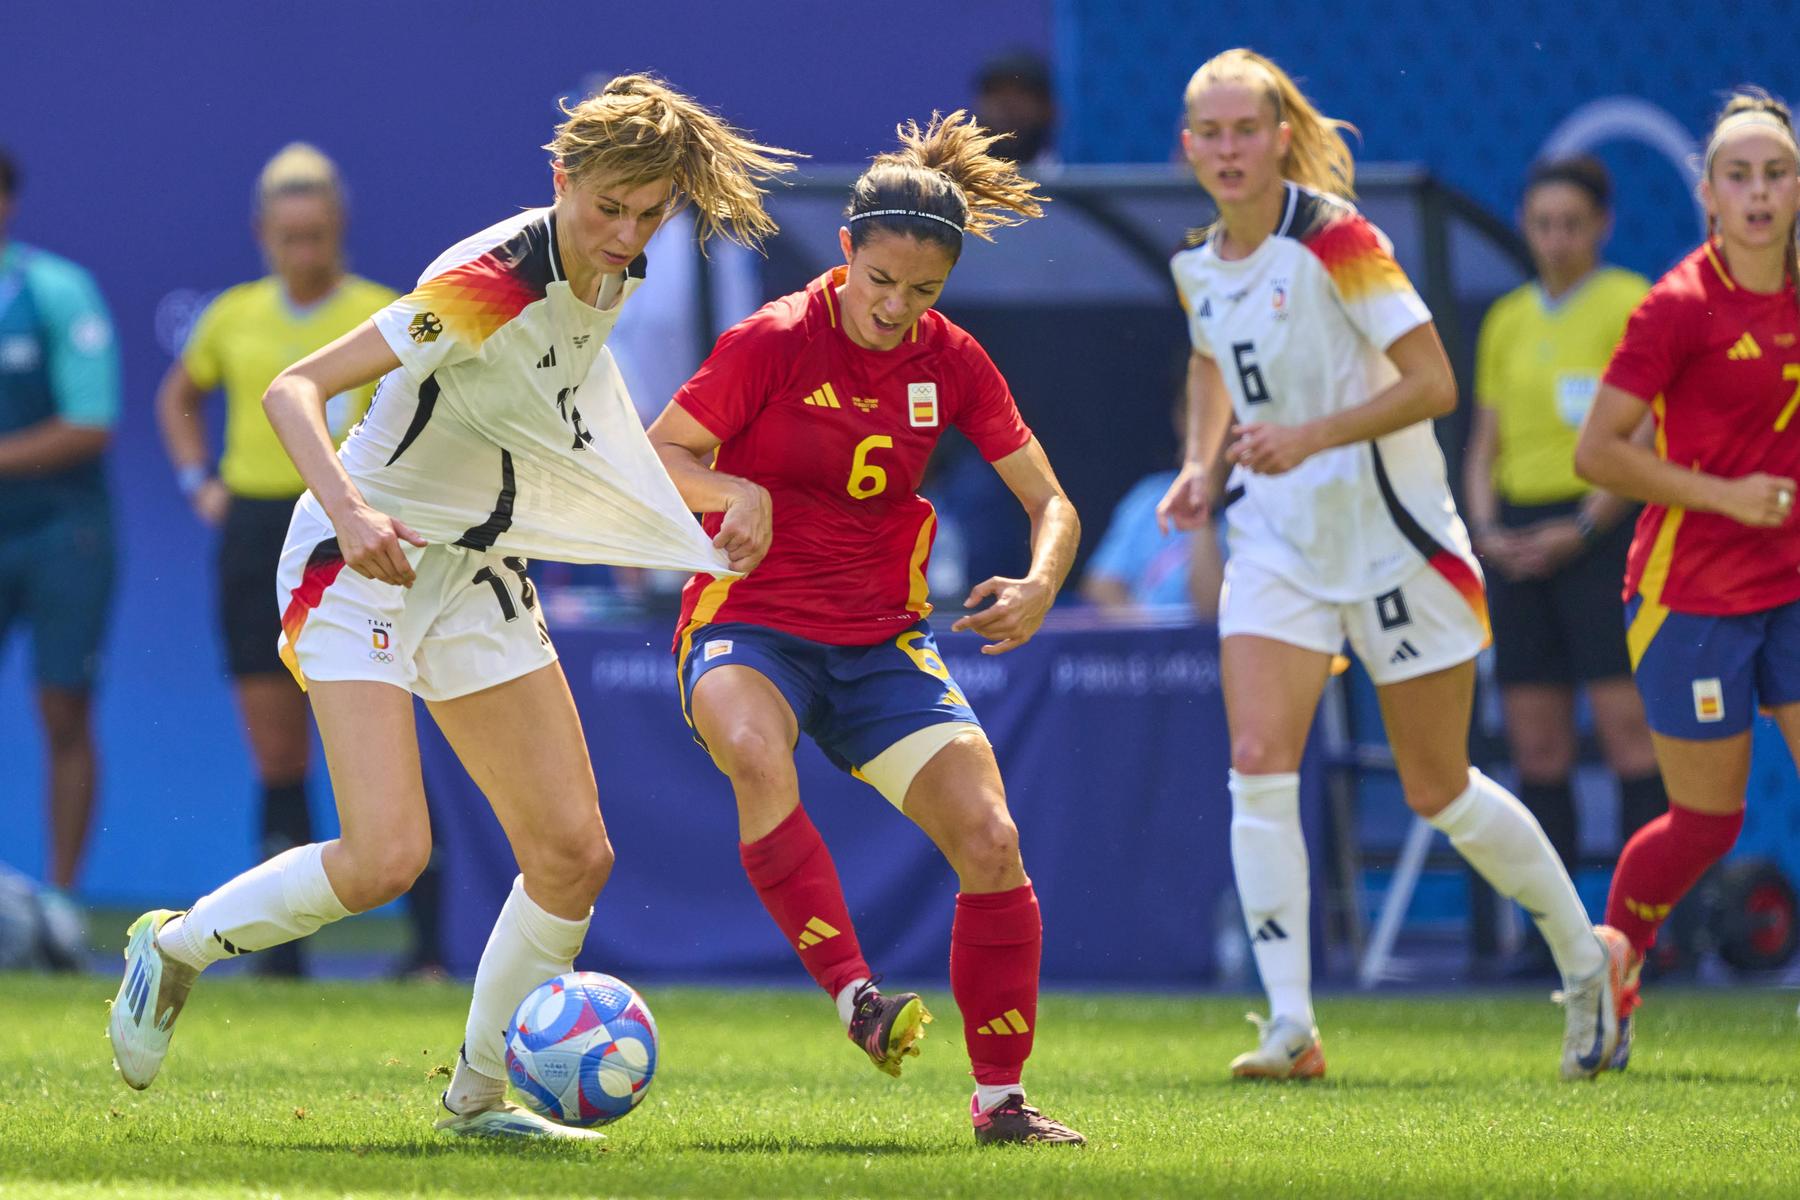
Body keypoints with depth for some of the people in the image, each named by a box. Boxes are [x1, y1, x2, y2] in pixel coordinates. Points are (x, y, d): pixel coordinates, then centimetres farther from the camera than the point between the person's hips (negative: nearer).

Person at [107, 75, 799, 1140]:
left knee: (575, 855, -1)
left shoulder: (609, 276, 1)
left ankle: (480, 1094, 16)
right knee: (388, 857, -21)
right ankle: (176, 946, 5)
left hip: (480, 573, 8)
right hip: (364, 564, -8)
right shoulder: (490, 282, -25)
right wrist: (351, 511, -44)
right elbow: (294, 389, -28)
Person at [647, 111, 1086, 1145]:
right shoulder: (774, 342, -11)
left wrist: (1039, 586, -17)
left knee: (992, 844, -10)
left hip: (879, 640, 4)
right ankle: (856, 997, -39)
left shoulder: (952, 364, 0)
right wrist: (734, 490, -24)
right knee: (756, 753, -39)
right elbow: (657, 455, -4)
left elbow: (1053, 504, 5)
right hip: (749, 624, -4)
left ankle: (1001, 1096, 4)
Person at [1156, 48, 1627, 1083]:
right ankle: (1292, 1027, -15)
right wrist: (1201, 464, 10)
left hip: (1389, 527, -5)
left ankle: (1588, 957, 27)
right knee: (1260, 762, -14)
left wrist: (1312, 435, -28)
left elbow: (1433, 383, -19)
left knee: (1436, 790, 4)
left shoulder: (1335, 240, -17)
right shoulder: (1199, 265, 4)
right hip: (1279, 537, 5)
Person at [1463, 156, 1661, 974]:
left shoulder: (1631, 305, -2)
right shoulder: (1507, 321, 15)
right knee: (1536, 748, 2)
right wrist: (1484, 527, 2)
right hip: (1519, 542, 6)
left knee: (1630, 732, -10)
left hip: (1601, 530, -6)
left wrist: (1582, 528, -15)